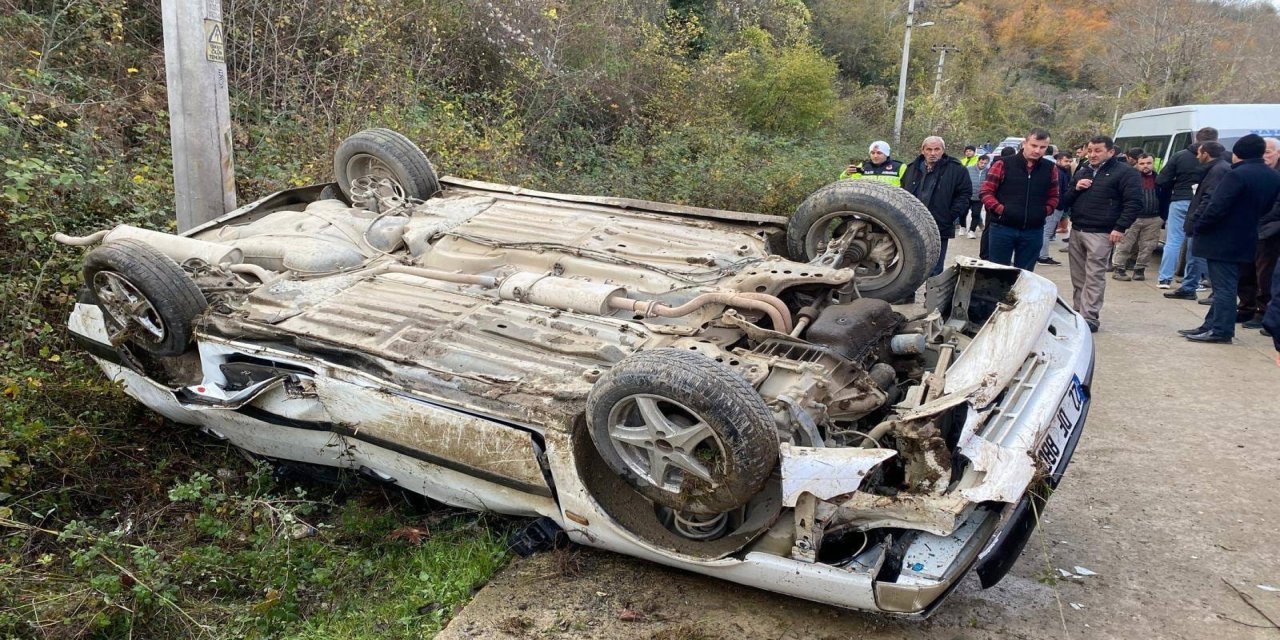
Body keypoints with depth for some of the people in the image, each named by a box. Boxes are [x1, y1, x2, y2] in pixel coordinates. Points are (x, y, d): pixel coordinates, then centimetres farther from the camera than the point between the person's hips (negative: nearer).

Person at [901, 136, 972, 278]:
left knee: (934, 272, 0)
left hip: (939, 230, -4)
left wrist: (951, 216, -10)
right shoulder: (912, 168, 11)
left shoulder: (956, 169, -2)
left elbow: (964, 194, -1)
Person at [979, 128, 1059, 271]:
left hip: (1033, 232, 3)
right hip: (1002, 229, -3)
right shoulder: (1003, 165, -5)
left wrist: (1045, 211, -1)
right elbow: (986, 192, -2)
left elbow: (1053, 196, 16)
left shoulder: (1050, 168, 6)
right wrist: (1000, 209, -14)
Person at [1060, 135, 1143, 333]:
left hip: (1100, 233, -7)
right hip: (1076, 231, 7)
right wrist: (1075, 188, 1)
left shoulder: (1125, 172, -4)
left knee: (1094, 277, -8)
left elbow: (1134, 203, -10)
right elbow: (1066, 200, 22)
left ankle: (1089, 318, -7)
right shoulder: (1082, 171, 18)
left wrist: (1120, 228, -18)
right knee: (1078, 276, 10)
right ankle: (1078, 313, 19)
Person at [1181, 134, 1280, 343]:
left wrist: (1199, 227, -11)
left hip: (1223, 239, -8)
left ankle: (1221, 329, -2)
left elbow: (1217, 207, -22)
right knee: (1226, 285, 14)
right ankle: (1212, 324, 19)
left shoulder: (1237, 175, -20)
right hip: (1245, 239, 8)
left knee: (1223, 285, -5)